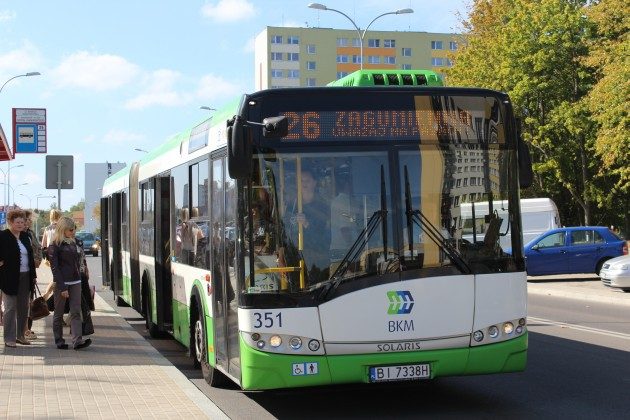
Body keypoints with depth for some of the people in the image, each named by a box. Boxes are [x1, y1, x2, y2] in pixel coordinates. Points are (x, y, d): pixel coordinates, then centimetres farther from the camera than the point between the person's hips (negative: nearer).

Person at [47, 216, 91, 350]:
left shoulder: (72, 242, 14)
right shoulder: (54, 246, -6)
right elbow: (54, 268, -11)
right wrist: (62, 287, -16)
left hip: (75, 281, 6)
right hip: (62, 282, -6)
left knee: (76, 312, -5)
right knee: (59, 313, 5)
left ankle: (77, 340, -13)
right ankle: (59, 341, 13)